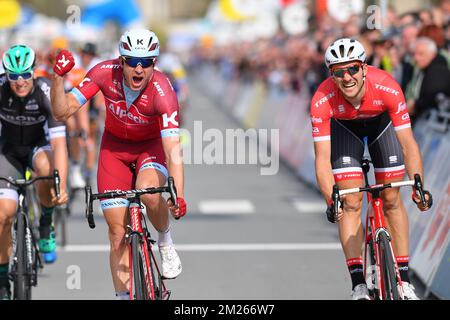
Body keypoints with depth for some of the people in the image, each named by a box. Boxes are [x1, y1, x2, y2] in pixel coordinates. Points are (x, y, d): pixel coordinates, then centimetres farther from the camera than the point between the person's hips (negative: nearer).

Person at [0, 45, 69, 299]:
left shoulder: (46, 93, -29)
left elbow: (59, 143, -35)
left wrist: (61, 186, -45)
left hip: (40, 146, -2)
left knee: (46, 167, -38)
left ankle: (46, 223, -9)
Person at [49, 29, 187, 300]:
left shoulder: (162, 91, -33)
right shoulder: (105, 73, -25)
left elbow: (173, 149, -39)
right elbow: (63, 112, -21)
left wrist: (179, 195, -51)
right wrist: (58, 78, -38)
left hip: (152, 145, -2)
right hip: (115, 146, 2)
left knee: (149, 191, -35)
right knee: (118, 231, -4)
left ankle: (166, 241, -4)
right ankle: (123, 295, 5)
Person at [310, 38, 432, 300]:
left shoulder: (387, 87, -39)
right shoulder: (322, 100, -37)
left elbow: (408, 144, -33)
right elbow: (322, 159, -34)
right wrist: (331, 201, -44)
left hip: (380, 120, 0)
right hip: (344, 126, 0)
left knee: (392, 200, -4)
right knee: (350, 204, -11)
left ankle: (404, 278, 4)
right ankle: (358, 284, -8)